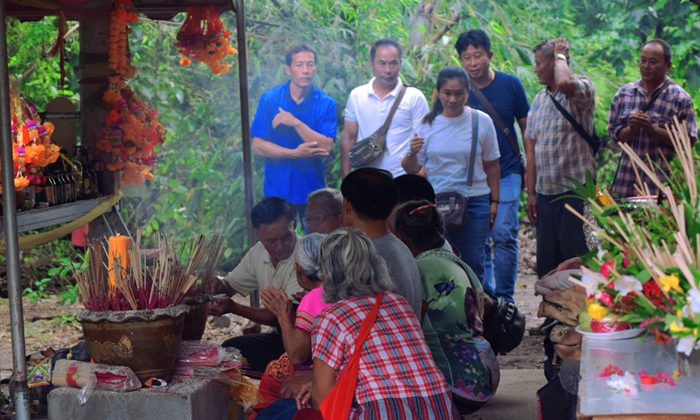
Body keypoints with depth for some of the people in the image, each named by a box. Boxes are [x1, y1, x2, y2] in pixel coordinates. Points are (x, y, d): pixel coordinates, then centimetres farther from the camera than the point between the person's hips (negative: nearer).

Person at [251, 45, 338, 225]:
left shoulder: (326, 103, -6)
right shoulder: (269, 99, -6)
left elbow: (326, 148, -15)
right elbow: (258, 146, -8)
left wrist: (296, 123, -24)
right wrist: (295, 153, -18)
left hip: (312, 190, 0)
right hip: (278, 190, 0)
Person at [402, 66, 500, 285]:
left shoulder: (481, 121, -2)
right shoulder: (428, 124, 0)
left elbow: (491, 165, 6)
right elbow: (411, 169, 3)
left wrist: (494, 201, 6)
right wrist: (412, 153, -18)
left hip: (474, 201, -1)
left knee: (472, 263, 2)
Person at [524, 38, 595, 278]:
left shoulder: (583, 88, -5)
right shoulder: (539, 100, 15)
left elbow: (566, 84, -31)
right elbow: (531, 148, 15)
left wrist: (560, 55, -12)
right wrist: (531, 193, 11)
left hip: (574, 189, -7)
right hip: (545, 193, 7)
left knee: (575, 258, -5)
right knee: (546, 262, 9)